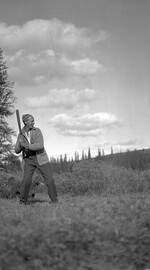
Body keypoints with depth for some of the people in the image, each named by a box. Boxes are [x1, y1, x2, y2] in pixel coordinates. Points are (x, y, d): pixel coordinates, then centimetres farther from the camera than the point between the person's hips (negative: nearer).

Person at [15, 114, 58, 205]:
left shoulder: (37, 131, -7)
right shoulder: (21, 134, 4)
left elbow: (40, 146, -20)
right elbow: (17, 151, 2)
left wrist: (27, 146, -26)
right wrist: (20, 145, -20)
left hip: (41, 158, -1)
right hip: (29, 160, 1)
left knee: (50, 180, -9)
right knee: (26, 180, -15)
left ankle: (55, 201, 5)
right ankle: (22, 202, 1)